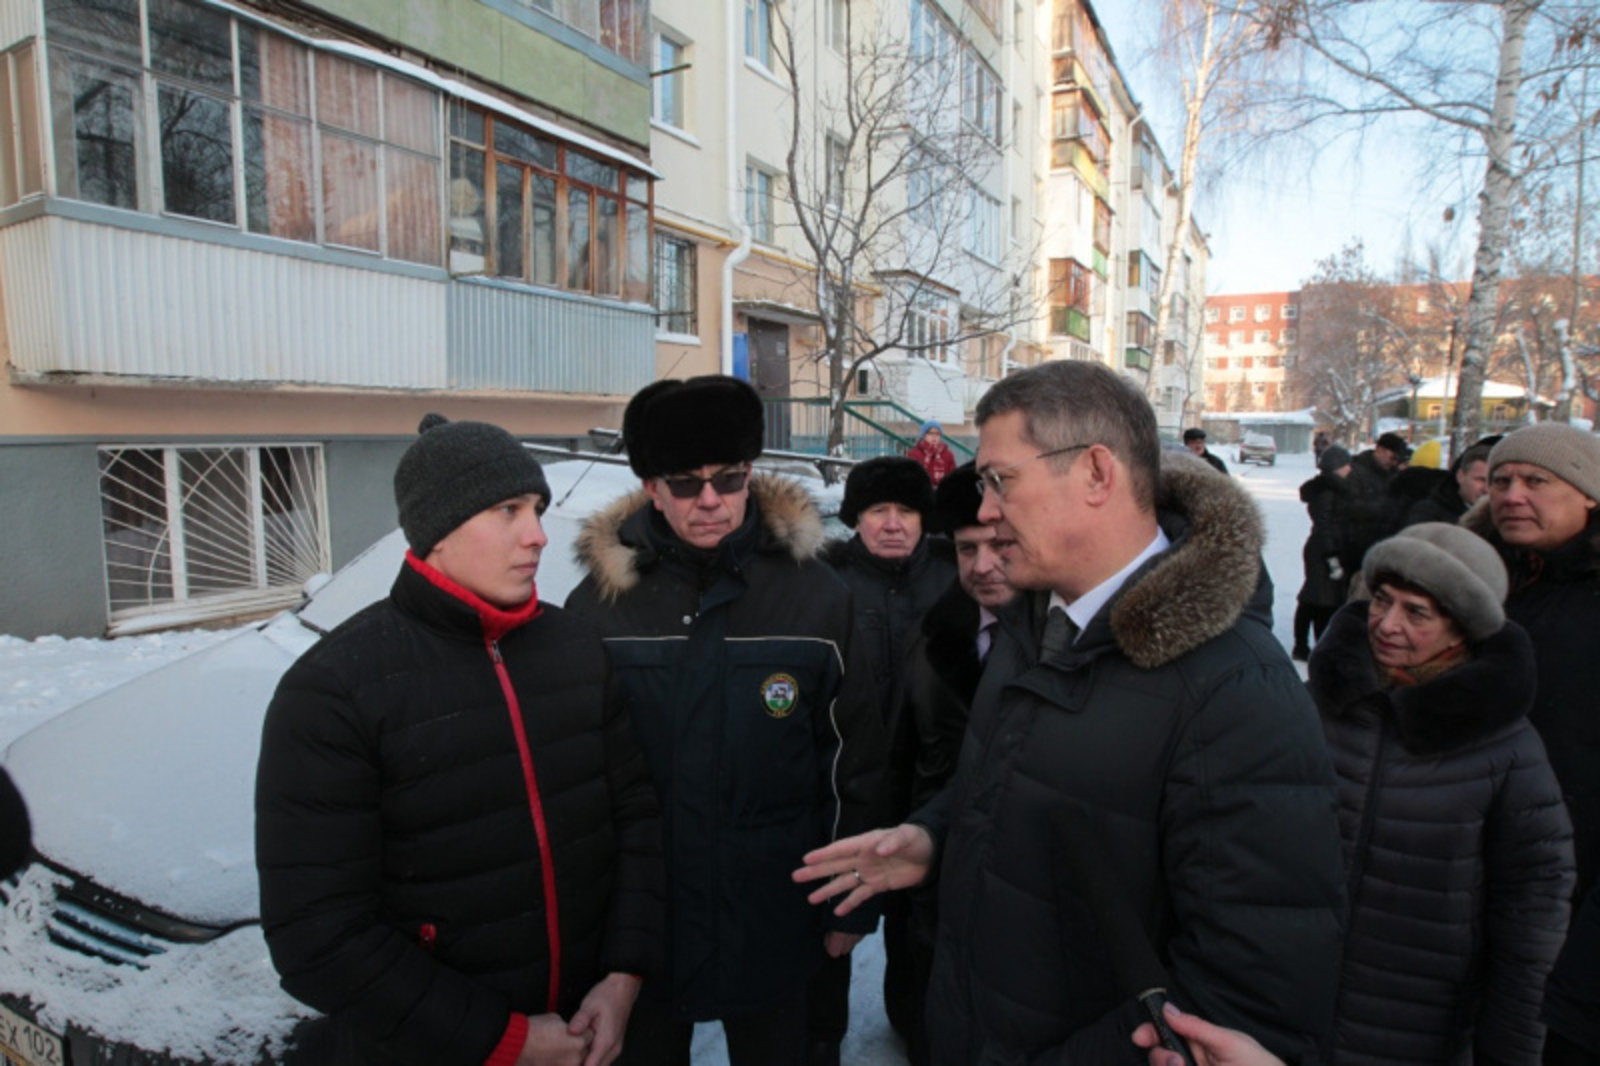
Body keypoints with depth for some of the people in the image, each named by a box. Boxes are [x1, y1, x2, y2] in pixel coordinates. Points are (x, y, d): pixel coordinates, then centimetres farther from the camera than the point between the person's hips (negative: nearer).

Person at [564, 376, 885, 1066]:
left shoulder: (816, 596, -8)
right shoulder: (599, 602, -8)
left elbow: (854, 763, -2)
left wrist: (852, 905, 2)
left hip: (774, 923, 0)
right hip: (638, 921, 1)